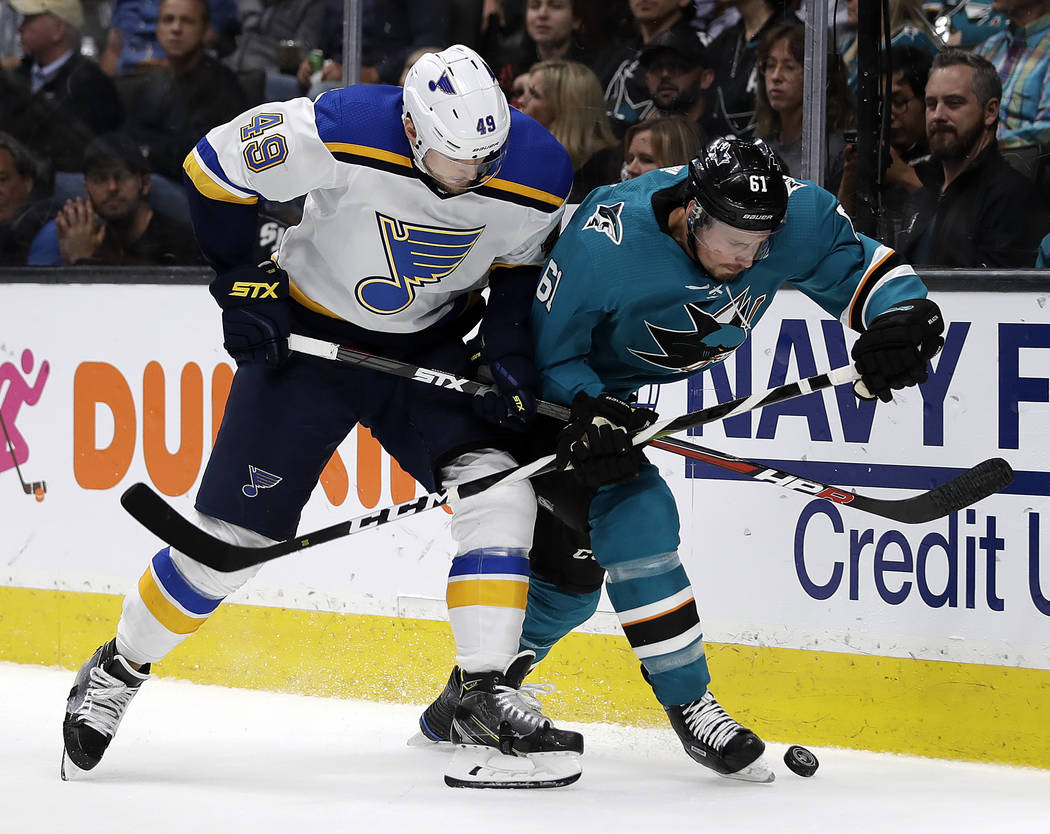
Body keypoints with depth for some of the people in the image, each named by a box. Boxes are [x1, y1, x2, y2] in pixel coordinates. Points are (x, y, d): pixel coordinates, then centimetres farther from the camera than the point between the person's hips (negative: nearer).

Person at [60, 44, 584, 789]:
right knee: (232, 534, -2)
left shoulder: (540, 174, -20)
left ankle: (486, 699, -14)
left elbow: (522, 265, 2)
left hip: (431, 345, 3)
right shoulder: (336, 136, -31)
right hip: (309, 334, -3)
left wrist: (510, 353, -11)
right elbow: (214, 166, -15)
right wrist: (242, 283, -11)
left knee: (499, 491, -19)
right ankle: (117, 671, 21)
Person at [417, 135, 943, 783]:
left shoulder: (795, 215, -24)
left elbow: (860, 267, -11)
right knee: (634, 512, -25)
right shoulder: (604, 245, -37)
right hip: (546, 386, -7)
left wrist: (904, 316, -31)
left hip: (627, 387, 7)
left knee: (572, 564, 13)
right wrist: (588, 414, -39)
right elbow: (543, 350, -25)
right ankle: (688, 704, -15)